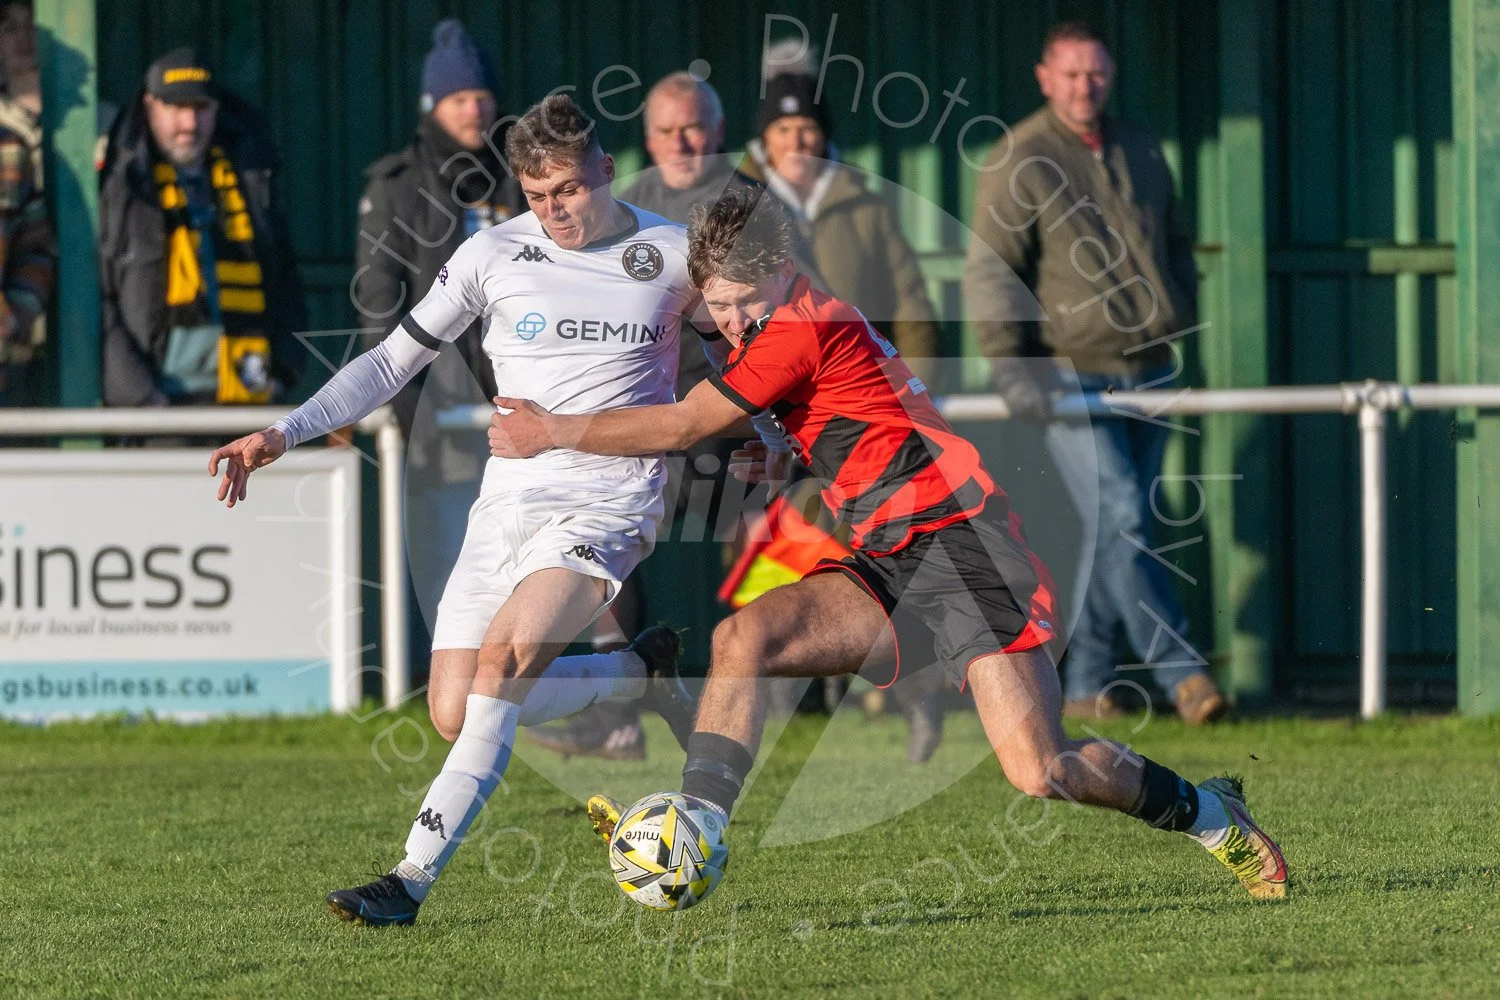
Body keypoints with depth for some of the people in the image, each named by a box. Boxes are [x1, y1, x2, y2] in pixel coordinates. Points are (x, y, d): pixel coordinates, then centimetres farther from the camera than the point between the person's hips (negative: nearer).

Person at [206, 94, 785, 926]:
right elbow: (394, 360, 7)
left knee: (504, 654, -28)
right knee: (457, 716, -4)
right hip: (507, 504, 4)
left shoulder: (672, 256, 1)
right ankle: (647, 676, 20)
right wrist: (287, 431, -2)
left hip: (609, 505, -4)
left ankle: (413, 878, -28)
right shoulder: (493, 256, 3)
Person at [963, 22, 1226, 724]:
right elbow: (989, 271, -9)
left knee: (1118, 532, 8)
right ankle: (1179, 671, -18)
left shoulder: (1142, 152, 14)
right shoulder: (1018, 163, -4)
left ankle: (1087, 683, 16)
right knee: (1121, 521, -16)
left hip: (1148, 375, 6)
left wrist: (1179, 325, 18)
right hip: (1073, 377, -6)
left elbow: (1176, 246, 27)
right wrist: (1013, 365, -18)